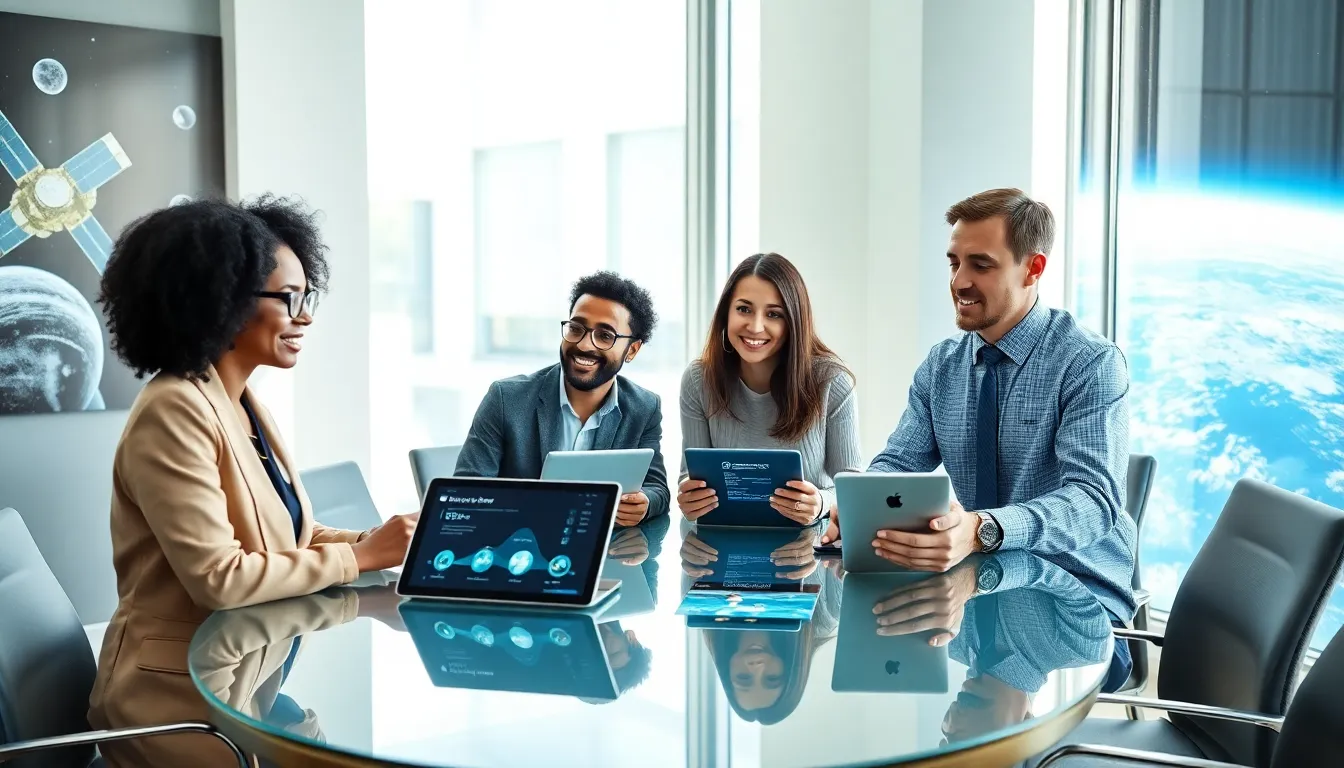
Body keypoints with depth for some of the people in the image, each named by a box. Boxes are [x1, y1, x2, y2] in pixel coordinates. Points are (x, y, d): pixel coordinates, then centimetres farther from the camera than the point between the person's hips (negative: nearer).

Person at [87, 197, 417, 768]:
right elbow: (218, 577, -25)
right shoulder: (175, 413, -20)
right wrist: (362, 557, -18)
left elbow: (290, 531, 10)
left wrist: (385, 543, -7)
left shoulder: (243, 405, 9)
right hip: (183, 695, -8)